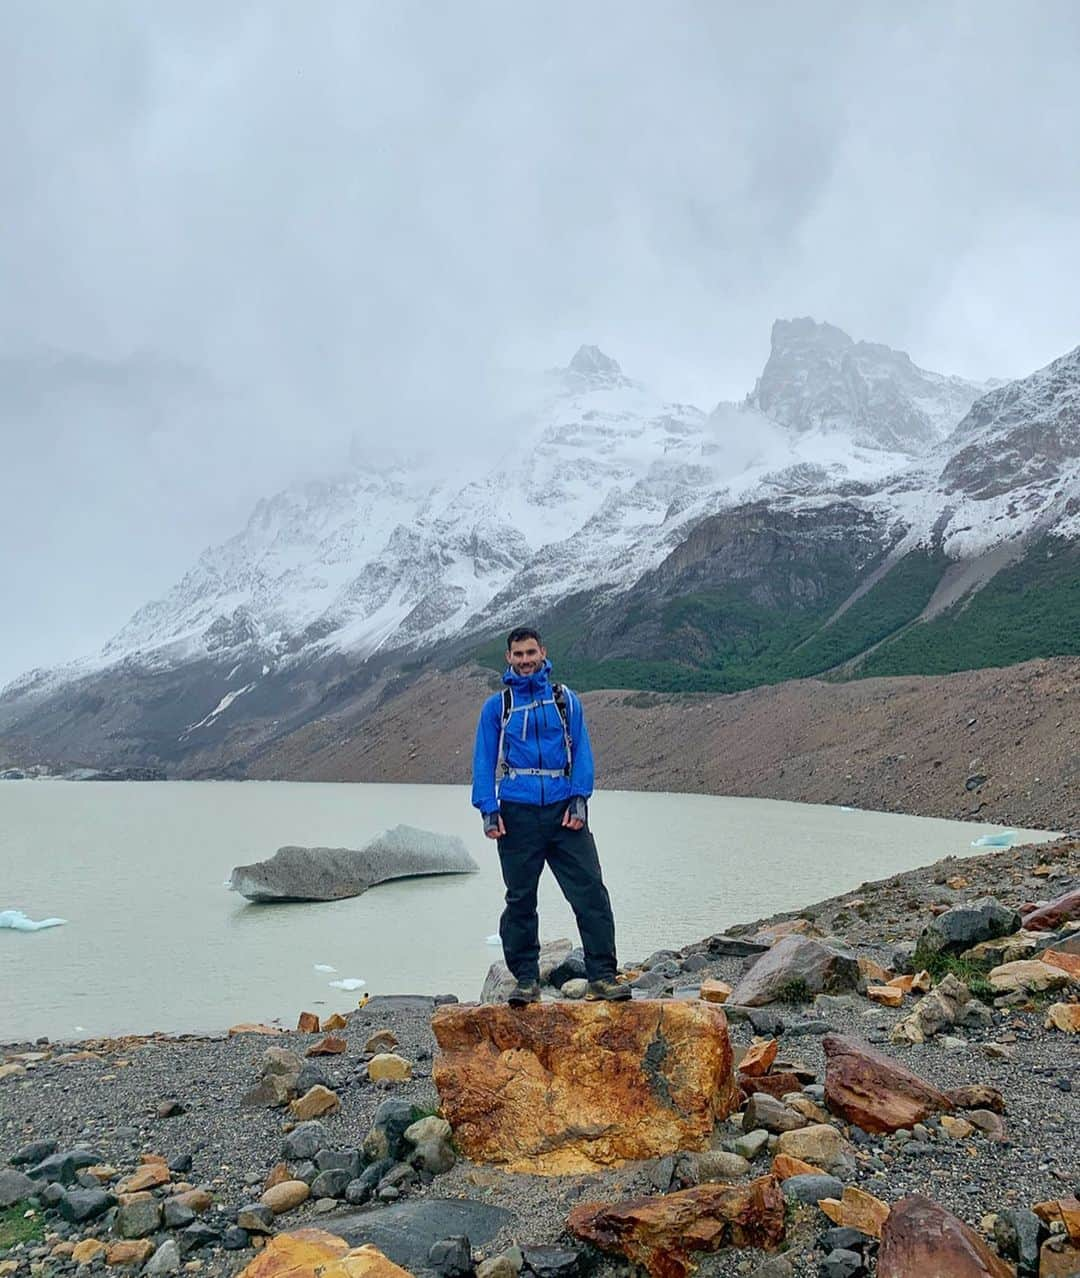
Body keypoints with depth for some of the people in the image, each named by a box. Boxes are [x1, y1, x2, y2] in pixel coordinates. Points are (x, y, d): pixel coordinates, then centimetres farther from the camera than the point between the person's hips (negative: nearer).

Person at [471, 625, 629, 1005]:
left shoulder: (565, 699, 10)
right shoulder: (496, 707, 9)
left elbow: (582, 751, 7)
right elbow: (484, 760, 6)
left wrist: (579, 799, -5)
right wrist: (489, 810, -5)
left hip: (564, 810, 0)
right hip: (517, 813, 0)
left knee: (591, 892, -5)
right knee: (520, 899, 6)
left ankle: (602, 976, 2)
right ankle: (526, 980, 16)